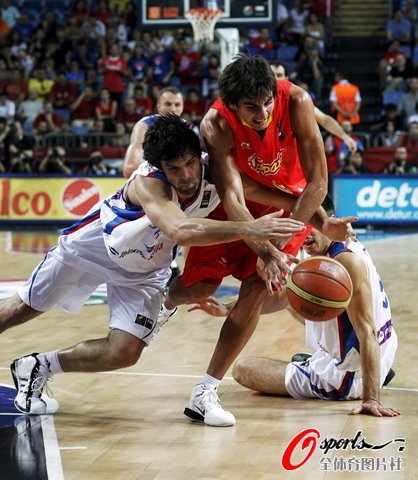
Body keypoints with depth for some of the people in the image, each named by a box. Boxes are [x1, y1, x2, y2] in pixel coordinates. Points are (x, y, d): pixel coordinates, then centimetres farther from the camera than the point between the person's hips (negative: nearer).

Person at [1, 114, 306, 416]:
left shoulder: (215, 177, -27)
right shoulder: (149, 183, -41)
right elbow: (181, 231, -58)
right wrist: (247, 229, -66)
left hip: (144, 271, 4)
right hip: (92, 245, -4)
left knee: (123, 354, -10)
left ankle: (39, 368, 11)